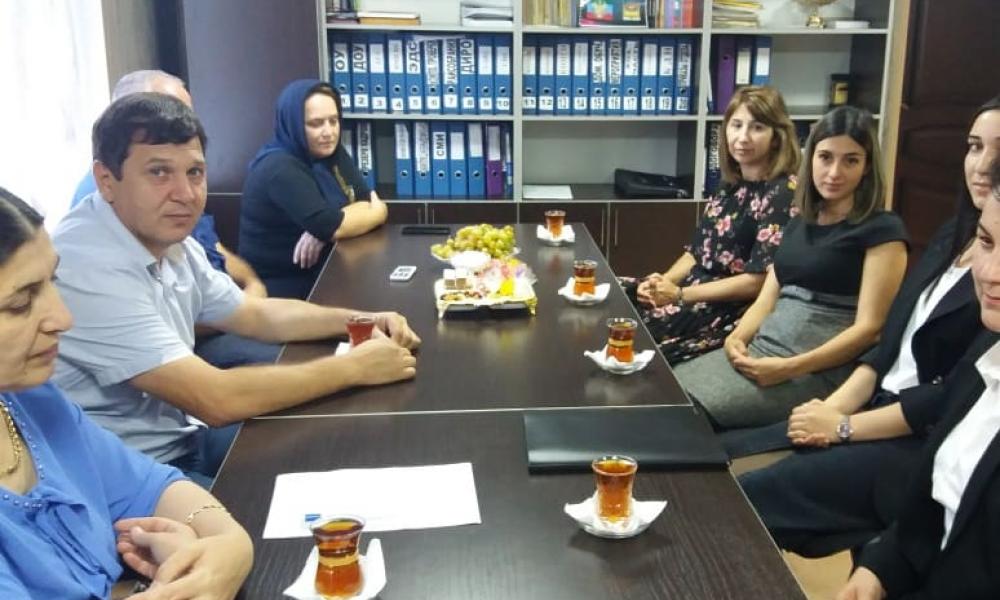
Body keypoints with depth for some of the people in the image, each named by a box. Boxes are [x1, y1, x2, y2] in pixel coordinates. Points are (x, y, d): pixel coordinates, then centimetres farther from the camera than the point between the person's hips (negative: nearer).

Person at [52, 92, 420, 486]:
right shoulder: (89, 267, -27)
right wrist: (355, 367, -20)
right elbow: (216, 399, -29)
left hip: (179, 437, 9)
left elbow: (256, 316, 15)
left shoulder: (170, 242, 2)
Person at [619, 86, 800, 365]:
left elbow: (758, 281, -18)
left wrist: (680, 295, -16)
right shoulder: (730, 185, 12)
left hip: (737, 310, -8)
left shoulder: (784, 194, -12)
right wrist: (662, 282, -6)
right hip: (698, 286, 8)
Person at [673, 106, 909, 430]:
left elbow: (870, 327, -11)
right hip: (760, 351, 7)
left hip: (820, 370, -6)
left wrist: (790, 368, -20)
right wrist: (737, 337, -7)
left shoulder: (882, 230, -3)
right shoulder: (800, 223, 18)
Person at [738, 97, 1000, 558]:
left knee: (744, 497, -19)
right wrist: (833, 406, -3)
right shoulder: (951, 237, 11)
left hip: (931, 445, -7)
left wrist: (843, 427, -14)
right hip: (878, 408, 7)